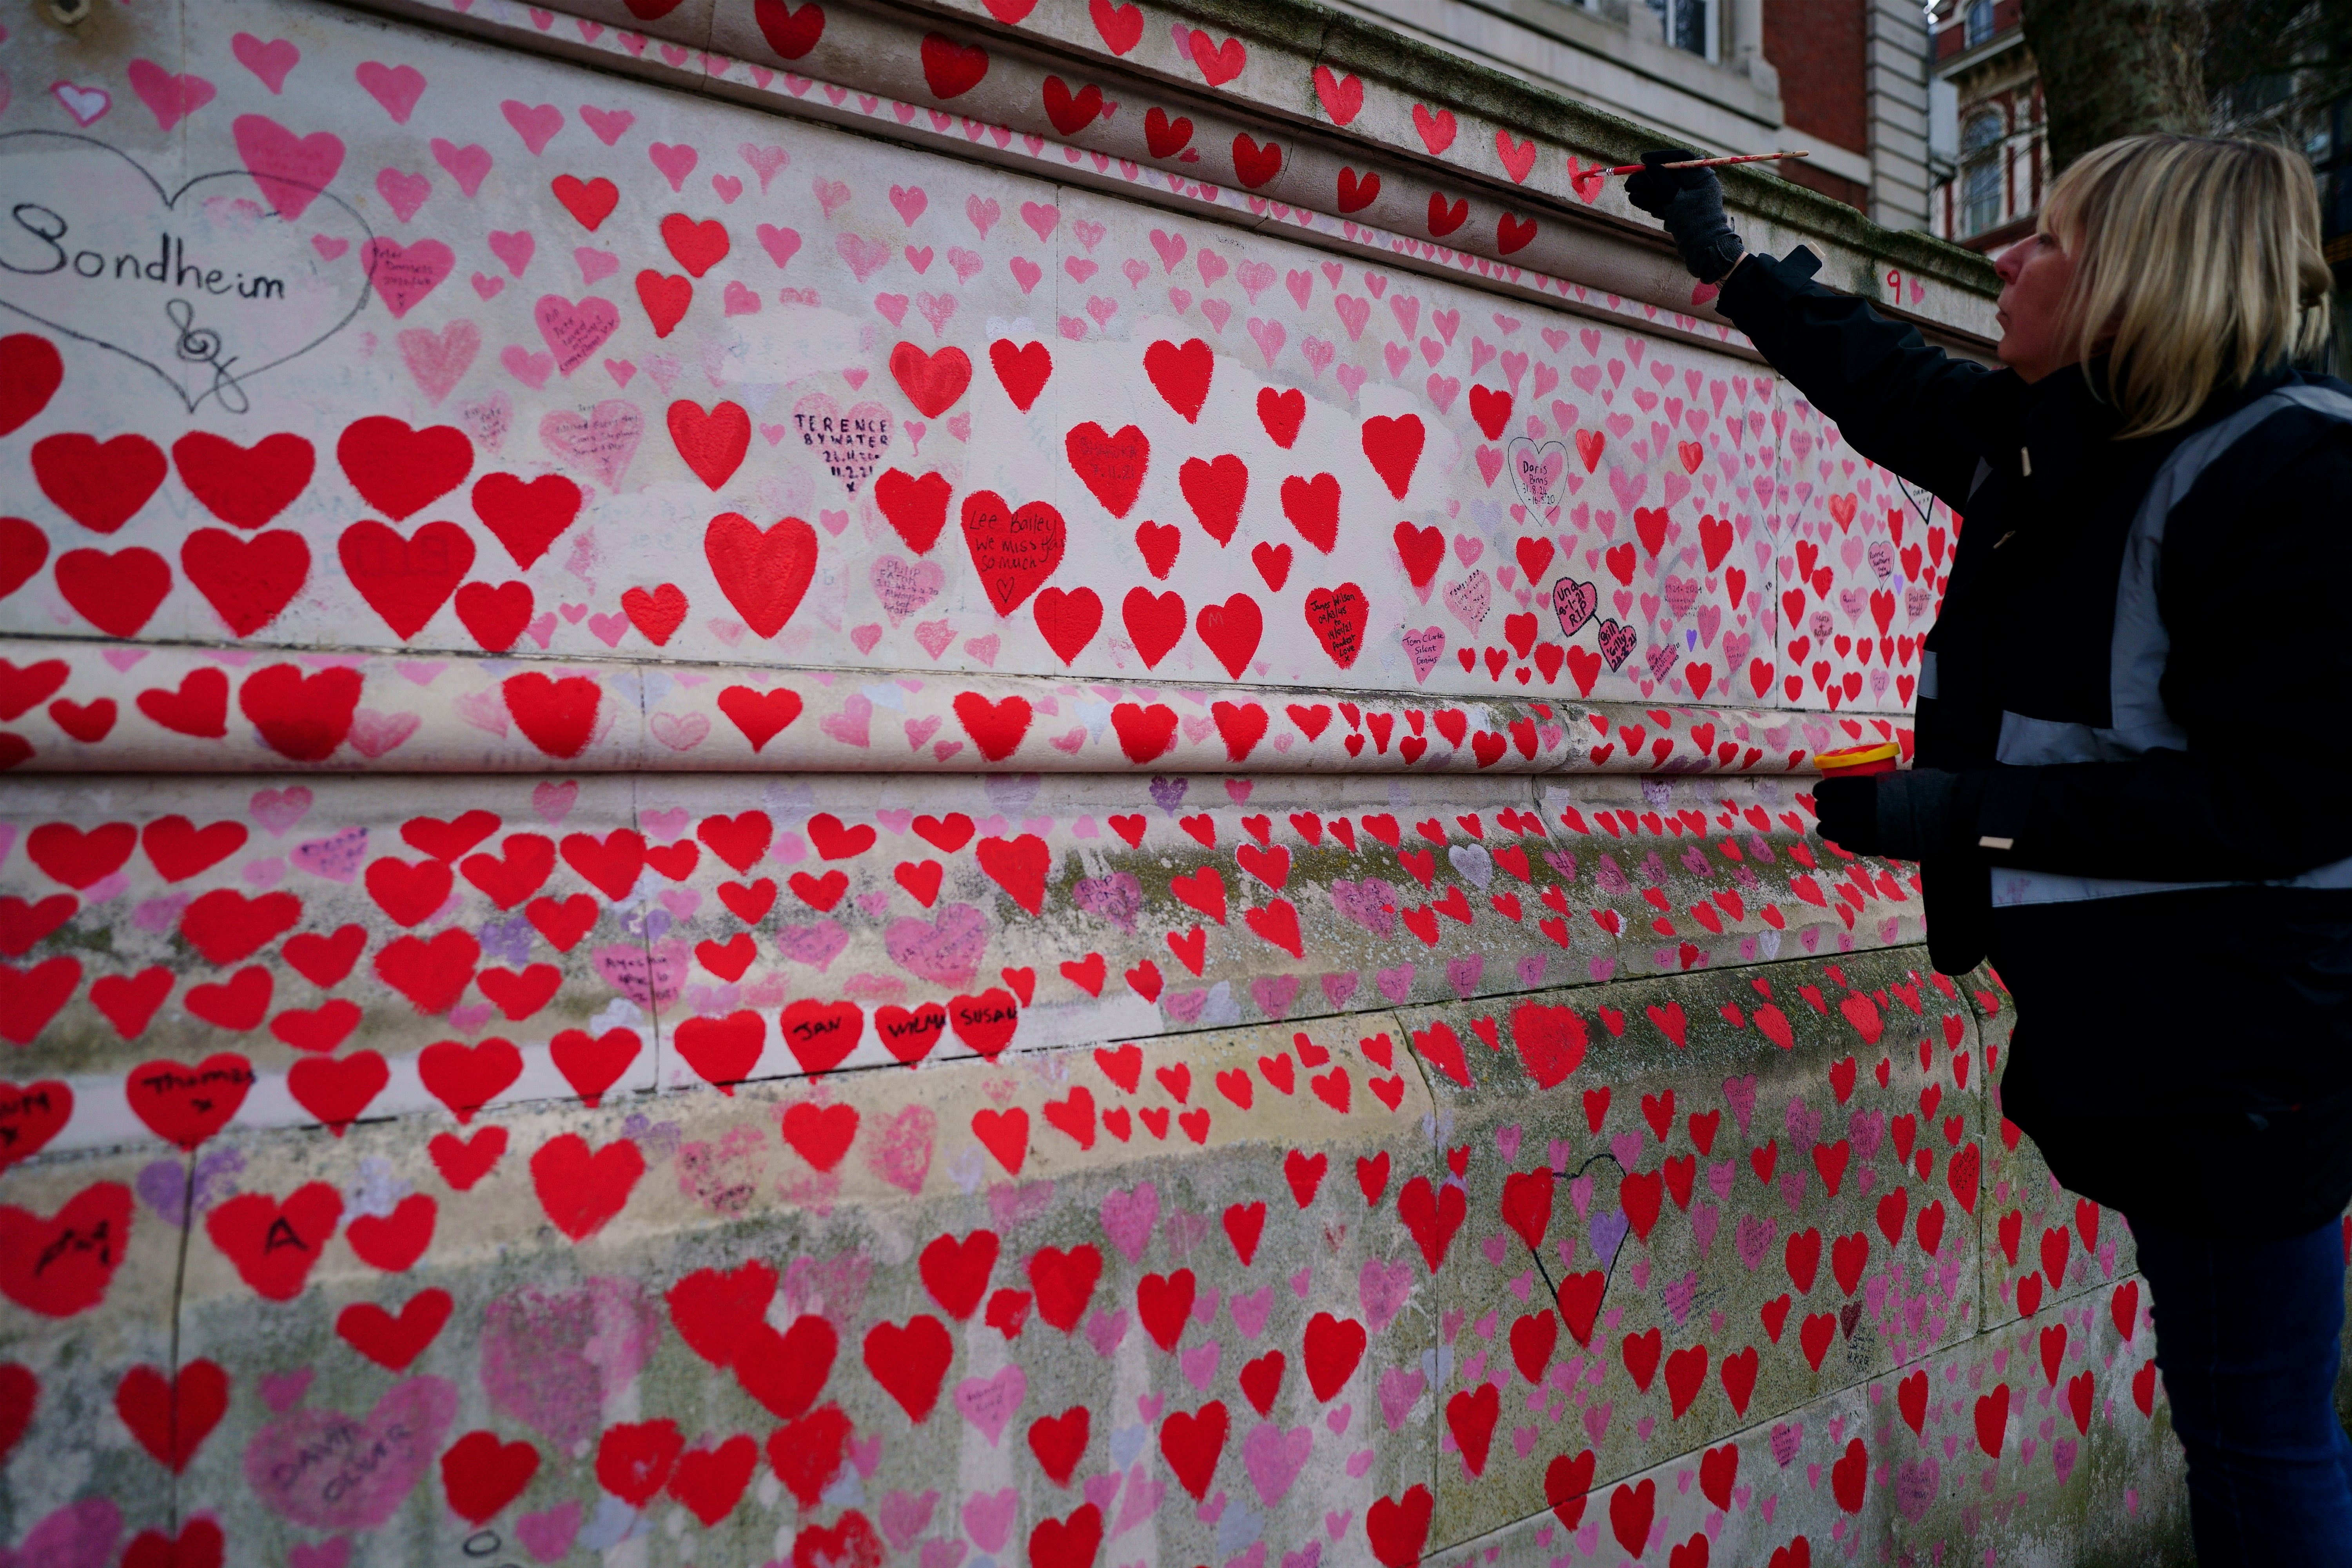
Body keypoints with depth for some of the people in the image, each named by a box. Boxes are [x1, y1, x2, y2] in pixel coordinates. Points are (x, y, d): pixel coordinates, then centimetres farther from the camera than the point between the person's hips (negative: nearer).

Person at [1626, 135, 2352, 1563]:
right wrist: (1728, 261, 32)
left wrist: (1973, 811, -22)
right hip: (2135, 1017, 8)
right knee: (2236, 1417, 22)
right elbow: (1891, 381, 24)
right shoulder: (2059, 441, 7)